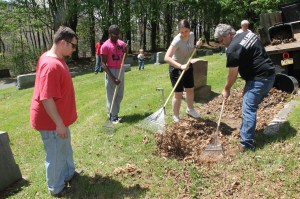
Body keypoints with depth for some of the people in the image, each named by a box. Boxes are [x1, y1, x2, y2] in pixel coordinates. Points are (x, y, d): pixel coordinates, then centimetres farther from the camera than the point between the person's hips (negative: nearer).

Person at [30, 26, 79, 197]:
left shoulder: (55, 59, 4)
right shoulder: (51, 65, -29)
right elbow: (46, 99, -29)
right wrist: (59, 123, -23)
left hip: (60, 117, 10)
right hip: (51, 121, -10)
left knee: (65, 148, 25)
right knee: (55, 155, 9)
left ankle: (68, 173, 47)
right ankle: (56, 188, 30)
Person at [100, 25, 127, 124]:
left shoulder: (122, 44, 6)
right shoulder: (105, 46, -11)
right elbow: (103, 63, -13)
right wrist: (112, 77, -20)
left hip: (120, 70, 6)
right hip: (111, 71, -6)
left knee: (120, 94, 11)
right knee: (111, 95, 1)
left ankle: (114, 113, 24)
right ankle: (113, 116, 10)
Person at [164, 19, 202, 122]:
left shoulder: (192, 35, -7)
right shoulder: (177, 40, -30)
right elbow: (167, 57, -41)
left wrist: (197, 45, -8)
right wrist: (180, 66, -51)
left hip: (187, 66, 7)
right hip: (176, 68, -7)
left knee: (190, 89, 19)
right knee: (178, 94, -4)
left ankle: (190, 109, 43)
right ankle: (176, 116, 13)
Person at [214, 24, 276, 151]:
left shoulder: (232, 49, -17)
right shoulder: (248, 34, 10)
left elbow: (232, 75, -11)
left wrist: (226, 90, 4)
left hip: (258, 79, -10)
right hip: (269, 74, 10)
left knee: (248, 109, -9)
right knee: (251, 105, 19)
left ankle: (246, 144, -8)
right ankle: (246, 131, 31)